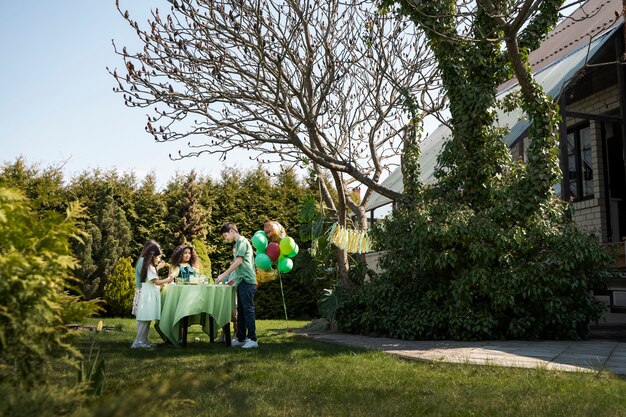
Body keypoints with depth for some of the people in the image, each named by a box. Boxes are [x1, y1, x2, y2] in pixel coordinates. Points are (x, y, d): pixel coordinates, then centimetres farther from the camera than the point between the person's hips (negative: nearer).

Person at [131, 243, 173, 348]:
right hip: (148, 295, -10)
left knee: (147, 319, 9)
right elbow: (156, 282, -17)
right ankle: (138, 341, -8)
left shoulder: (149, 266, 15)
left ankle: (143, 340, 11)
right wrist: (168, 279, -3)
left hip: (151, 295, 10)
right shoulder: (149, 267, -14)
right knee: (144, 319, -9)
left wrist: (158, 267, 26)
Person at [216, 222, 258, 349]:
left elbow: (238, 261, -15)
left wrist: (224, 275, -12)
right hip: (241, 281, 10)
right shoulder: (237, 244, 21)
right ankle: (241, 338, 16)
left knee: (248, 309, -9)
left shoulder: (242, 241, -7)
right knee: (241, 310, 11)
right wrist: (228, 278, 17)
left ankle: (252, 339, -8)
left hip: (247, 281, -10)